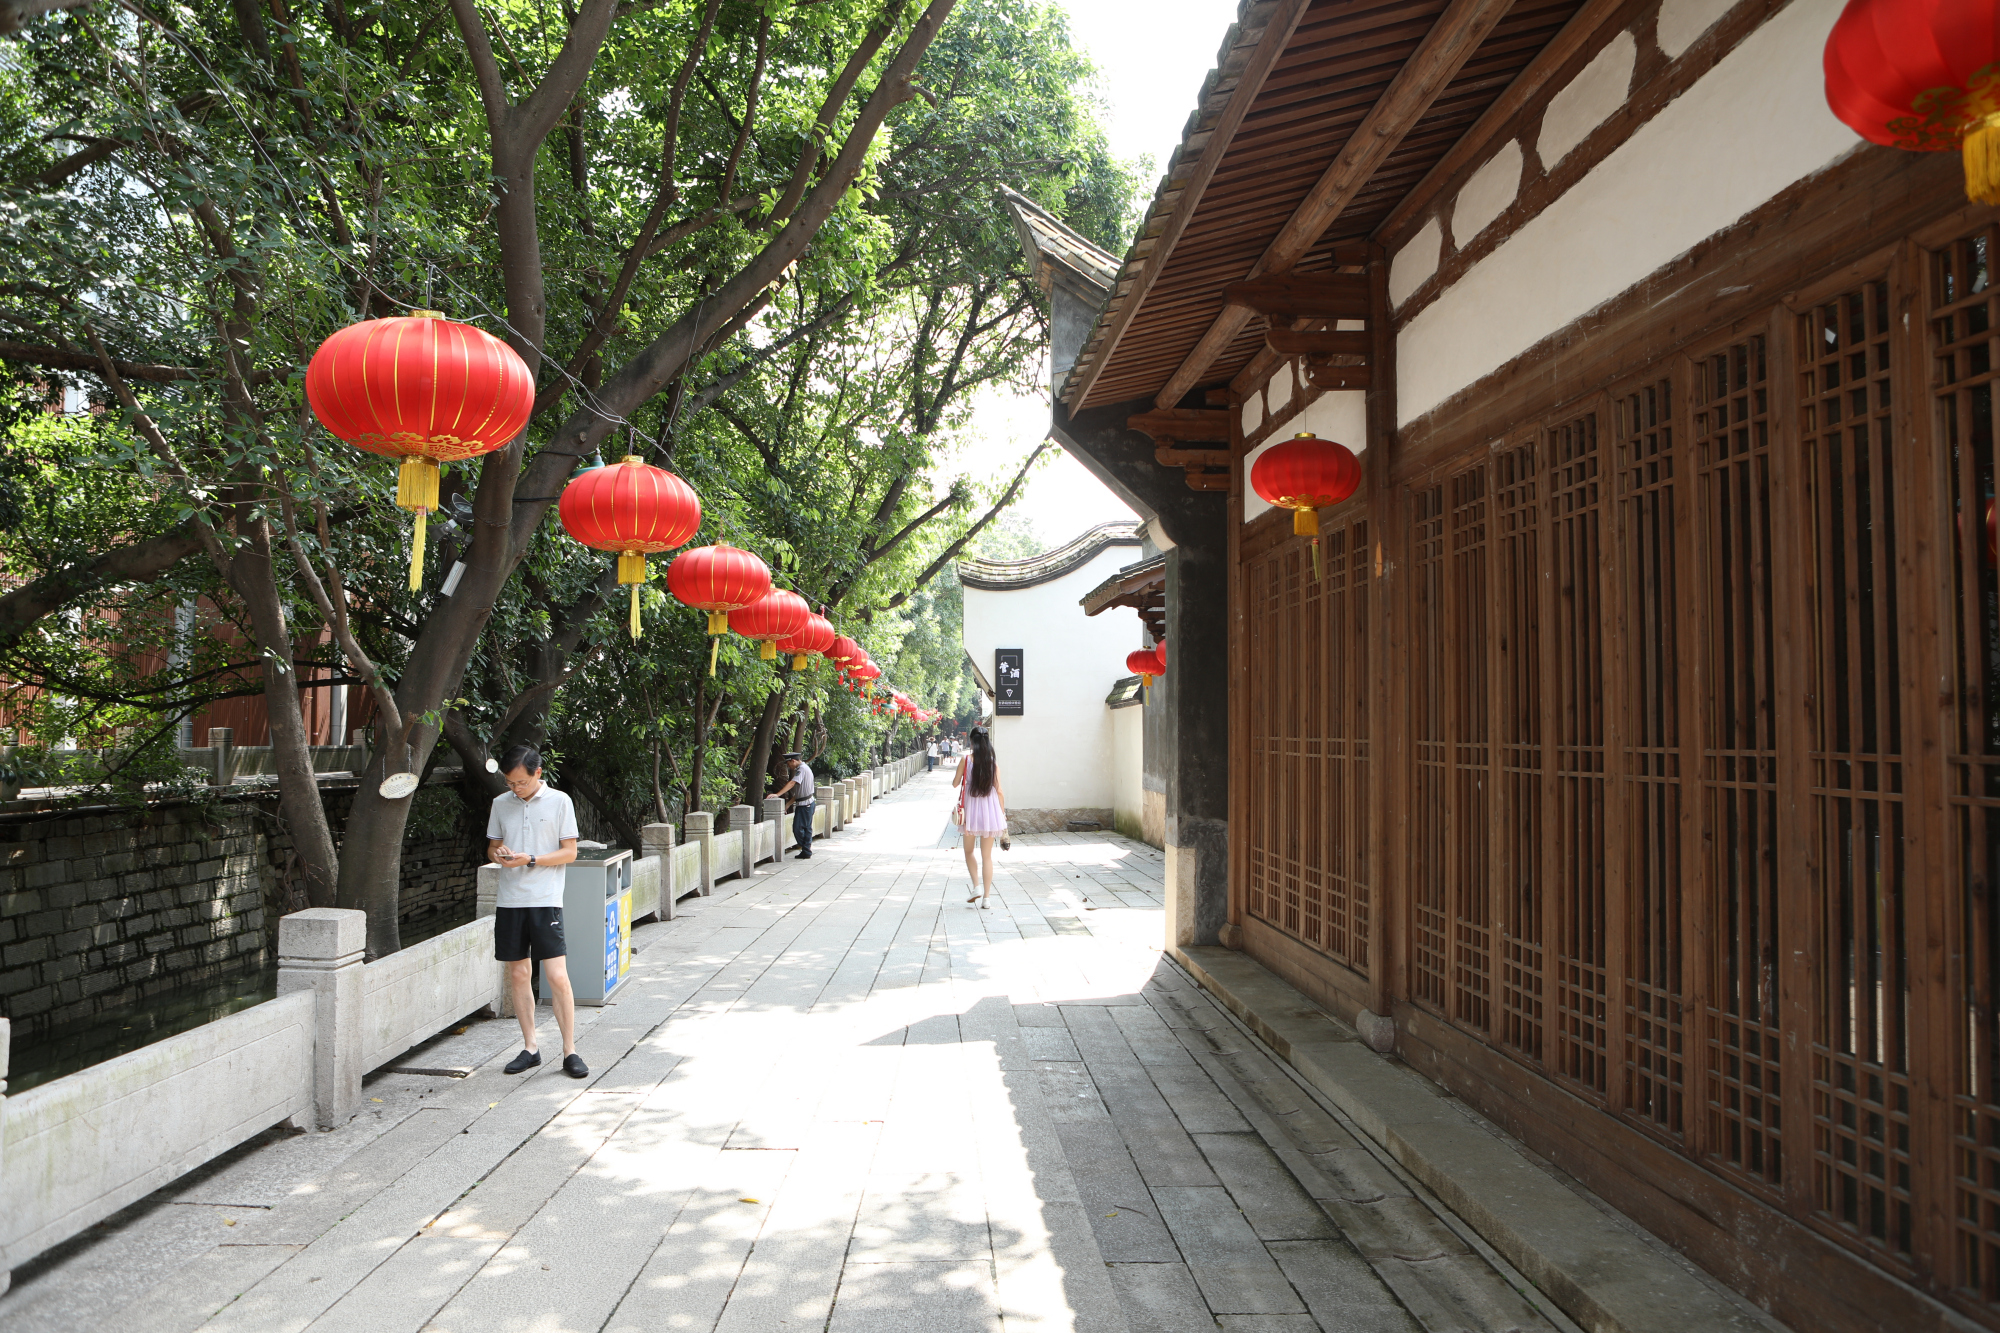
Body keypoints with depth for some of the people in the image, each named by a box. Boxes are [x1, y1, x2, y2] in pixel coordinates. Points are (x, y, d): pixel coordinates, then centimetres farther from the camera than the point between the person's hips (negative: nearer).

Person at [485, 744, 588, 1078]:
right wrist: (498, 854, -7)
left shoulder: (559, 802, -2)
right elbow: (492, 846, 17)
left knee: (557, 976, -8)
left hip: (545, 900, -4)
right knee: (517, 974, 8)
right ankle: (529, 1048, 20)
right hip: (510, 900, 4)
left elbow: (569, 851, -2)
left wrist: (530, 860, -15)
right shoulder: (501, 804, 9)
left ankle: (570, 1051, 1)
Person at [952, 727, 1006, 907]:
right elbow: (999, 791, -3)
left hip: (970, 811, -1)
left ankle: (976, 887, 1)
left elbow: (955, 783, 2)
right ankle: (986, 896, 4)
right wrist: (1003, 814, 6)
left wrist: (955, 775, 24)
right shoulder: (993, 762, -4)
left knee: (969, 852, 18)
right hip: (990, 811, 1)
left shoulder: (966, 760, -7)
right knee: (987, 856, 7)